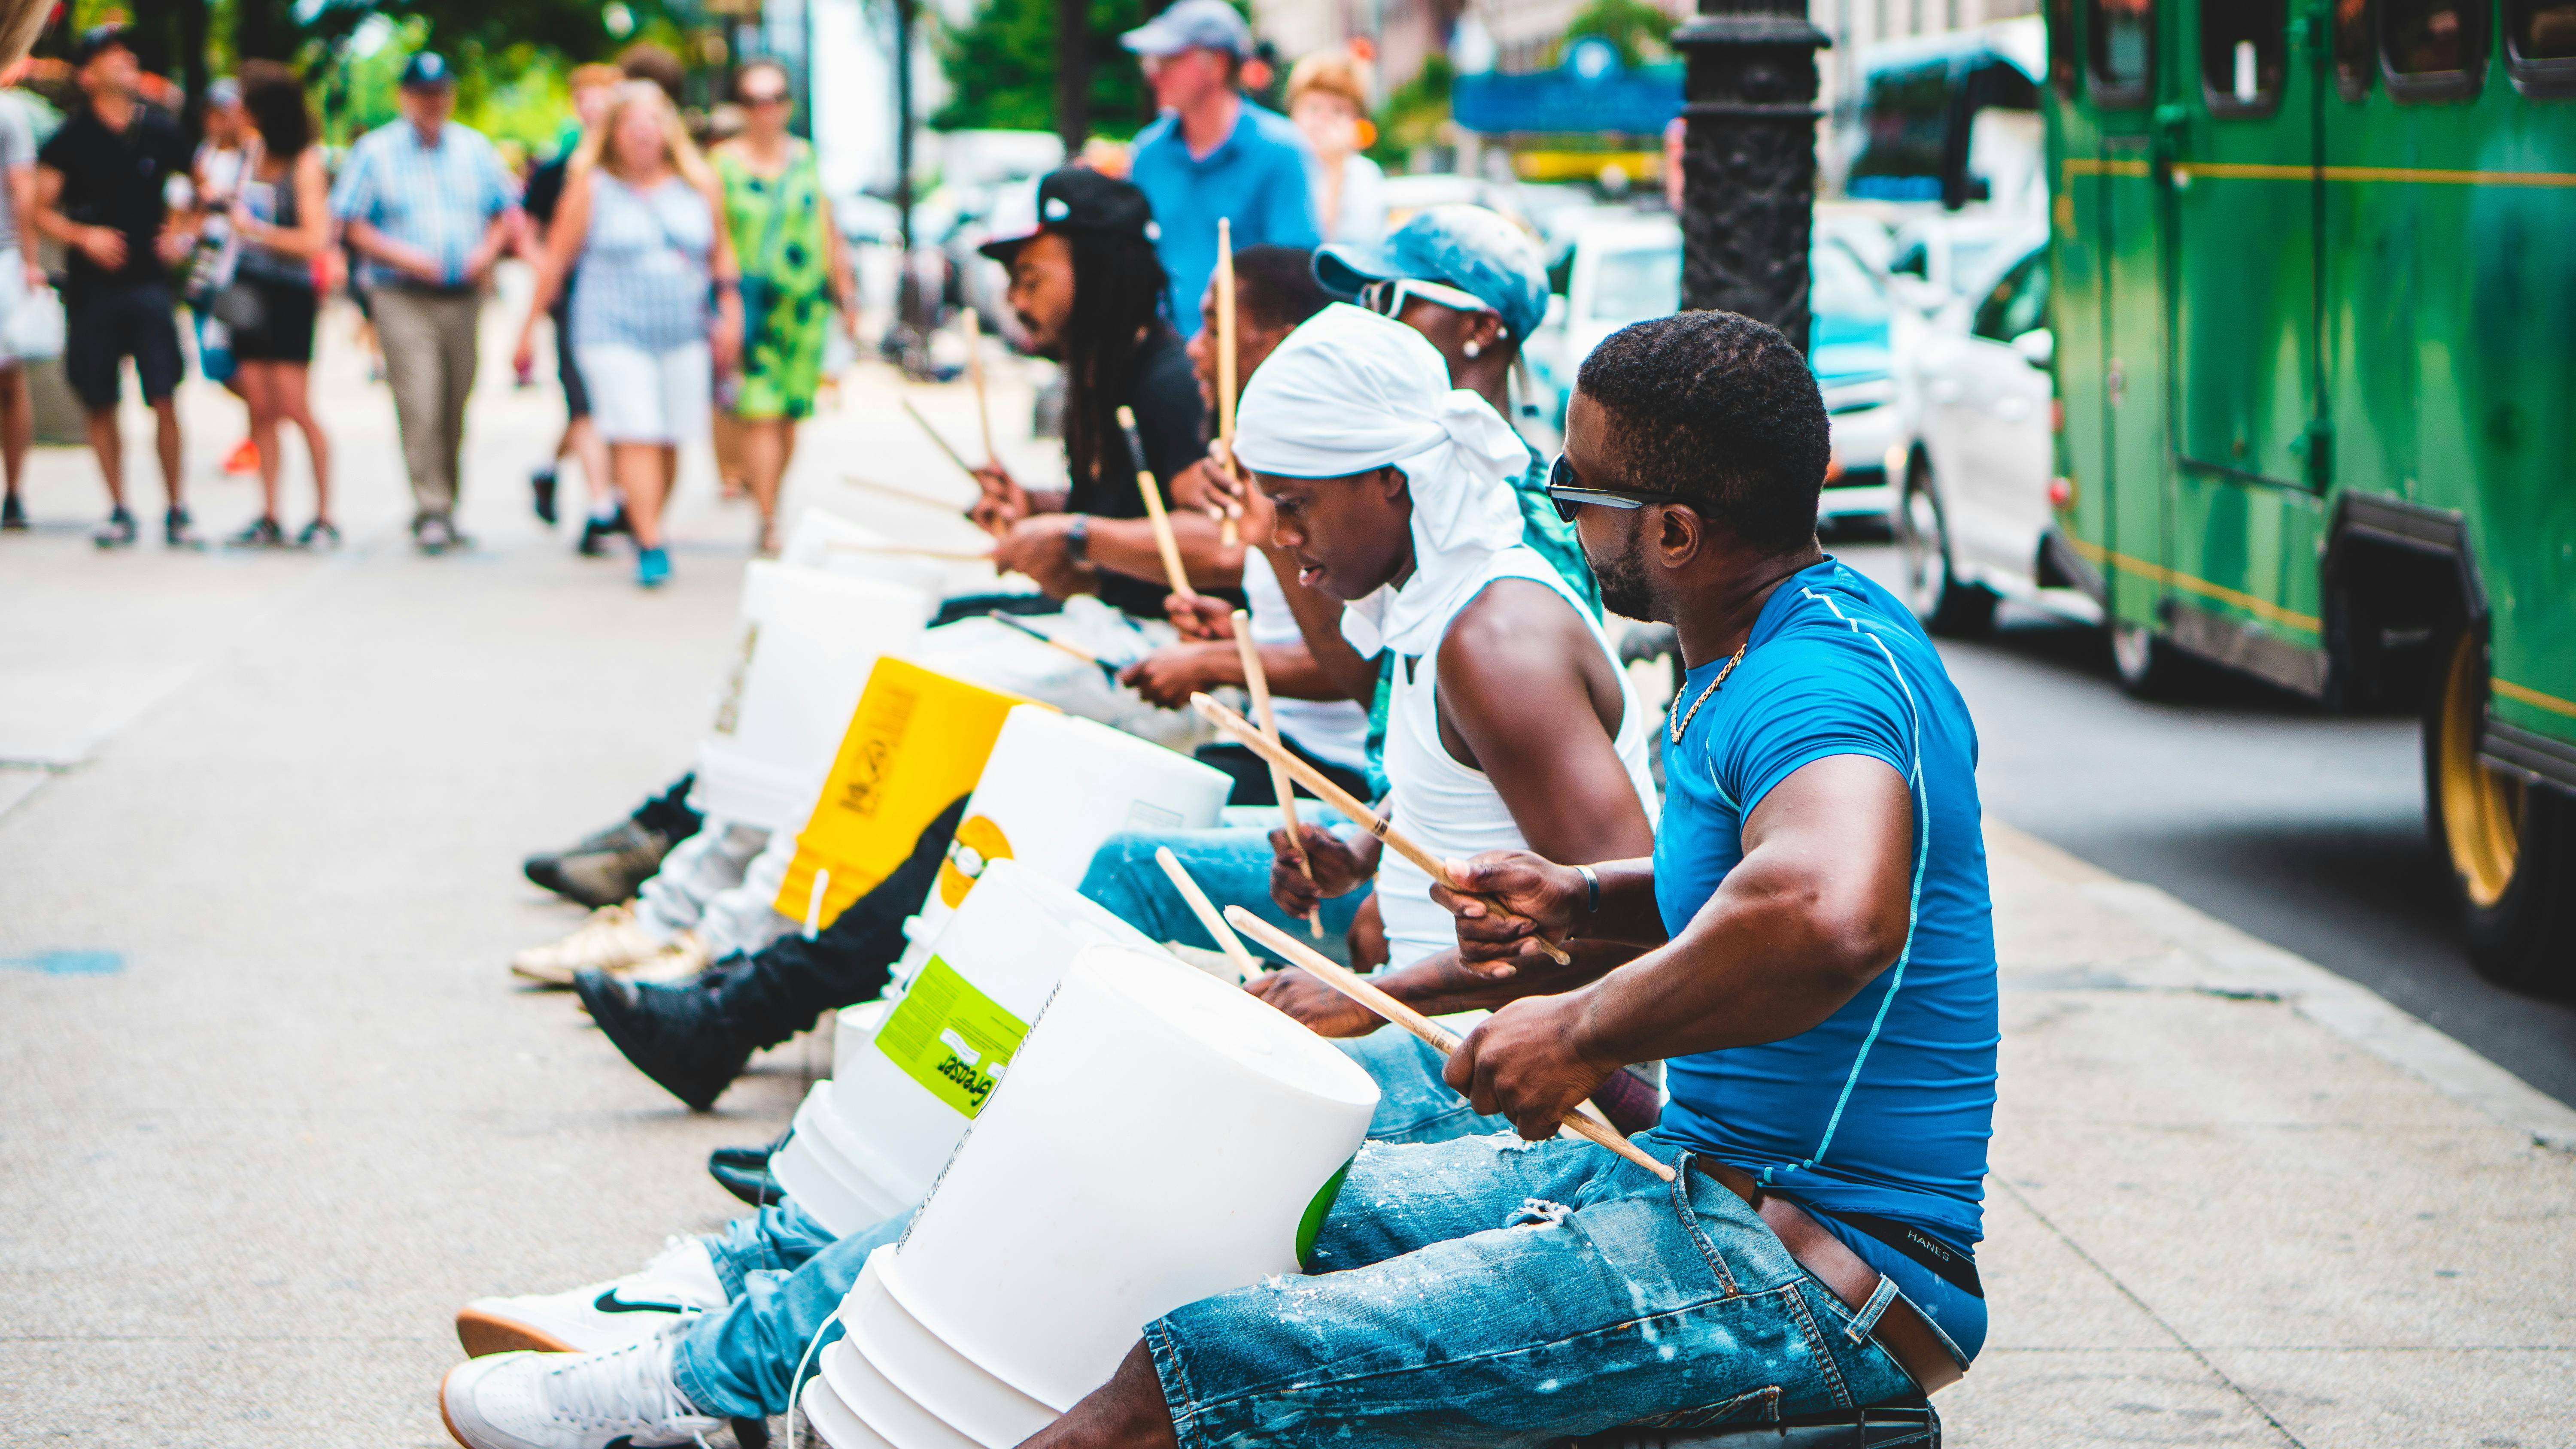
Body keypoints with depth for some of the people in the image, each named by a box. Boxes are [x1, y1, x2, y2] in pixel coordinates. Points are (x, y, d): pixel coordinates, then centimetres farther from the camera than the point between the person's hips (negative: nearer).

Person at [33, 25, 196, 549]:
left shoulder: (160, 131, 5)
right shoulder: (71, 138, 0)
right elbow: (41, 210, 3)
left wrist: (182, 235, 4)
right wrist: (84, 236, -13)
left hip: (149, 283, 0)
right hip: (91, 286, 0)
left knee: (164, 401, -8)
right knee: (99, 406, 3)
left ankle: (177, 510, 1)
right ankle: (119, 511, 14)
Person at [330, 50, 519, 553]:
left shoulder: (475, 149, 12)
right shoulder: (375, 152, 2)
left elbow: (504, 211, 17)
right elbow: (352, 225, 0)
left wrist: (488, 251, -3)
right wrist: (402, 256, -14)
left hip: (464, 297, 4)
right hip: (403, 299, -4)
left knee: (455, 408, 6)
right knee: (419, 408, -14)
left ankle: (444, 508, 17)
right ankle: (431, 511, -14)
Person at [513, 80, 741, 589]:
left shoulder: (700, 184, 8)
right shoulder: (591, 188, -1)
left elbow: (721, 250, 18)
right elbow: (557, 257, 4)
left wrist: (730, 312, 10)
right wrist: (529, 327, 5)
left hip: (684, 334, 3)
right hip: (613, 332, -3)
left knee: (669, 442, 2)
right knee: (636, 436, -14)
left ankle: (645, 524, 21)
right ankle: (651, 547, -15)